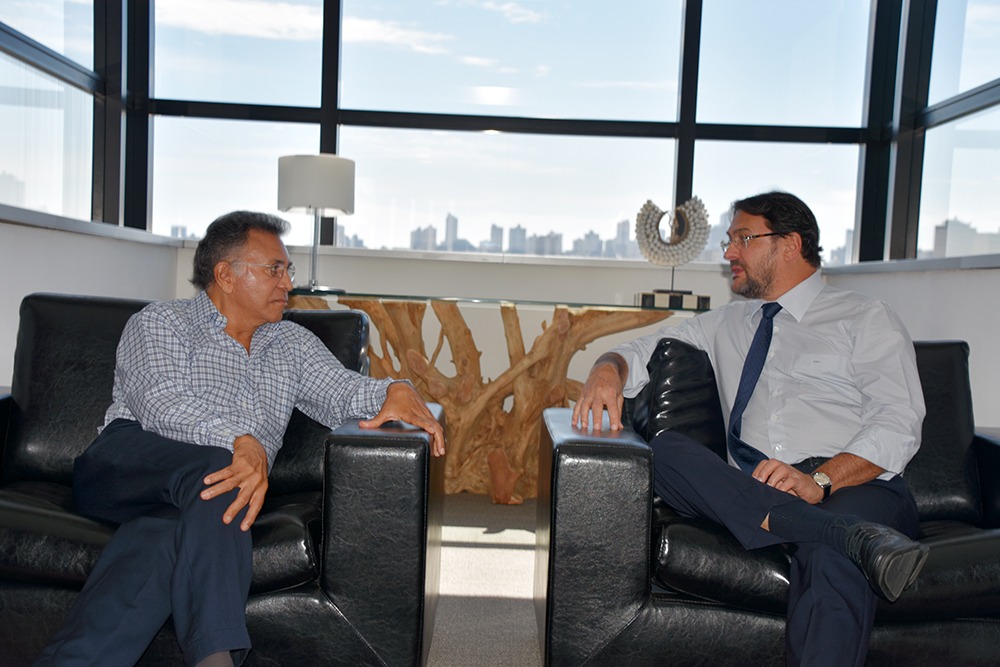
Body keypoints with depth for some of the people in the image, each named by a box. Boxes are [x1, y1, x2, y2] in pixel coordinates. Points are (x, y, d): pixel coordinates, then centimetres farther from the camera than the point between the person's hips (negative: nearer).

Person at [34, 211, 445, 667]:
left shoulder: (293, 344, 24)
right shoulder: (158, 323, 10)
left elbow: (342, 390, 8)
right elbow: (162, 403, -10)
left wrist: (393, 392, -18)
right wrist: (241, 443, -30)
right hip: (129, 463, -2)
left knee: (162, 542, -32)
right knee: (214, 470, -35)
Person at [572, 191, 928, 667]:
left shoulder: (865, 318, 12)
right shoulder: (726, 325, 27)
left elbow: (898, 425, -2)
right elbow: (640, 353, 24)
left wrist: (820, 480, -20)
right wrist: (608, 370, -2)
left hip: (856, 489, -4)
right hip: (753, 494, 4)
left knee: (829, 560, -38)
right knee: (664, 451, -26)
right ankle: (854, 538, -33)